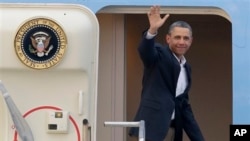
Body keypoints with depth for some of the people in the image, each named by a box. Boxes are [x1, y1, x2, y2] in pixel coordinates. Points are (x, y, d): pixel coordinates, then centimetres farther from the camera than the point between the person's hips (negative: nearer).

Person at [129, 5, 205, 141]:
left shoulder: (186, 68, 20)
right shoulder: (159, 54, 0)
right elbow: (145, 51, -25)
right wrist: (152, 30, -45)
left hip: (173, 130, 8)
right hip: (152, 127, -8)